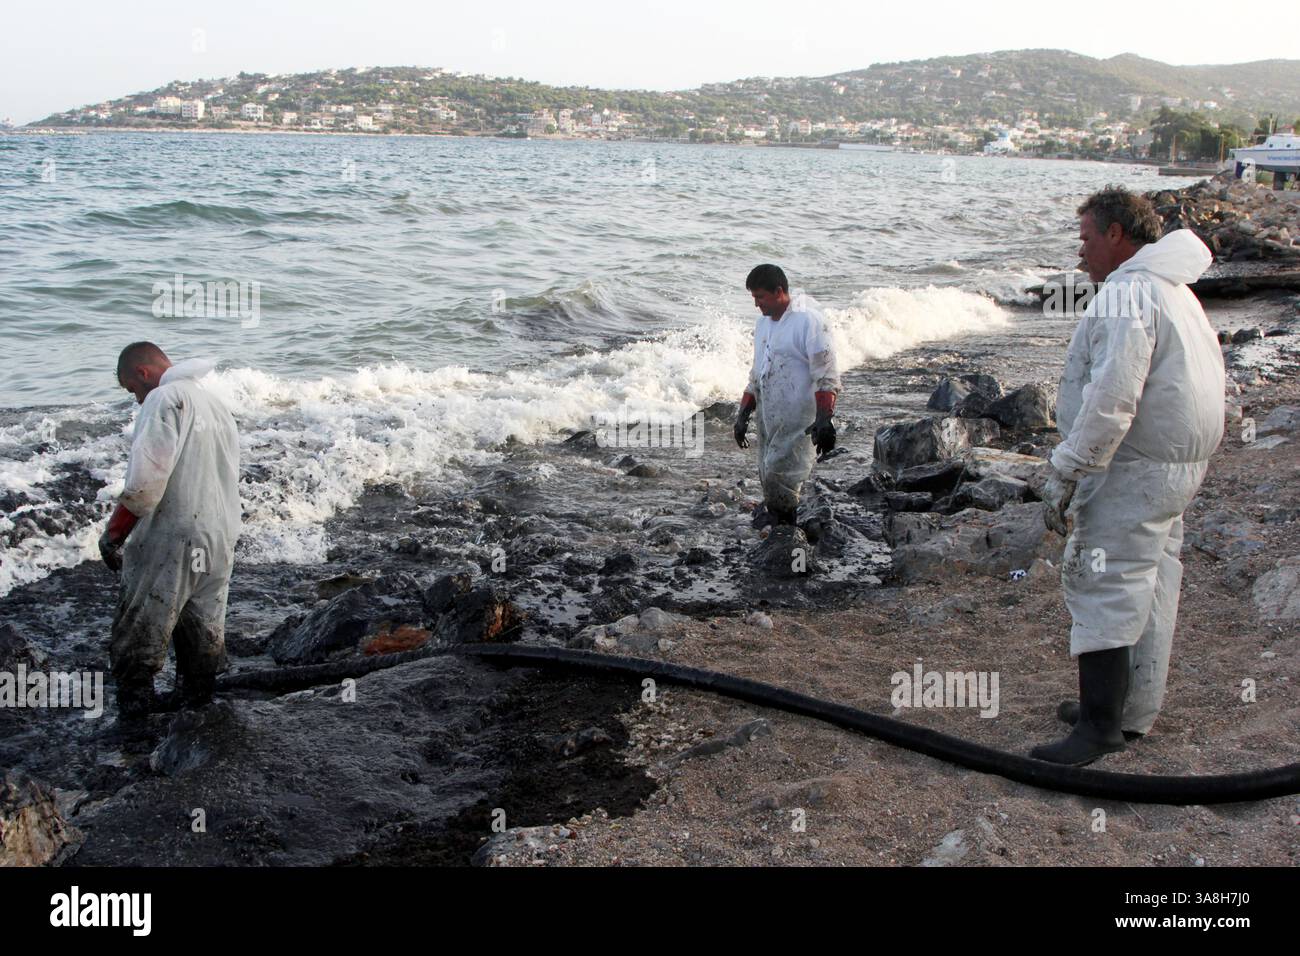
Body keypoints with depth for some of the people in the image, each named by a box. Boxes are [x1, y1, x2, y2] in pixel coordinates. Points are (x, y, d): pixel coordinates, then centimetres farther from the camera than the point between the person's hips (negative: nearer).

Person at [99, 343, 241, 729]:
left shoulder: (165, 399, -9)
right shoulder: (217, 404, 18)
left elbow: (146, 477, -19)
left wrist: (114, 533, -11)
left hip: (169, 542, -8)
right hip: (219, 544, 8)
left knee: (135, 645, 1)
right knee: (204, 636, 17)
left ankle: (133, 723, 3)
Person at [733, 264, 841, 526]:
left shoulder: (808, 320, -11)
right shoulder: (763, 323, 15)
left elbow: (827, 376, -15)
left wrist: (824, 420, -22)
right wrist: (743, 414, 20)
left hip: (798, 421, -8)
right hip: (769, 417, 8)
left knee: (779, 475, -16)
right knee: (768, 479, 7)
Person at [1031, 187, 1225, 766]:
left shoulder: (1127, 293, -17)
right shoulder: (1174, 290, 18)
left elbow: (1111, 399, -26)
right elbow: (1204, 380, 21)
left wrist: (1066, 473, -20)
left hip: (1133, 470, -11)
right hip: (1179, 464, 11)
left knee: (1102, 588, -7)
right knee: (1149, 588, 16)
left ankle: (1101, 726, -3)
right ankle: (1133, 712, 27)